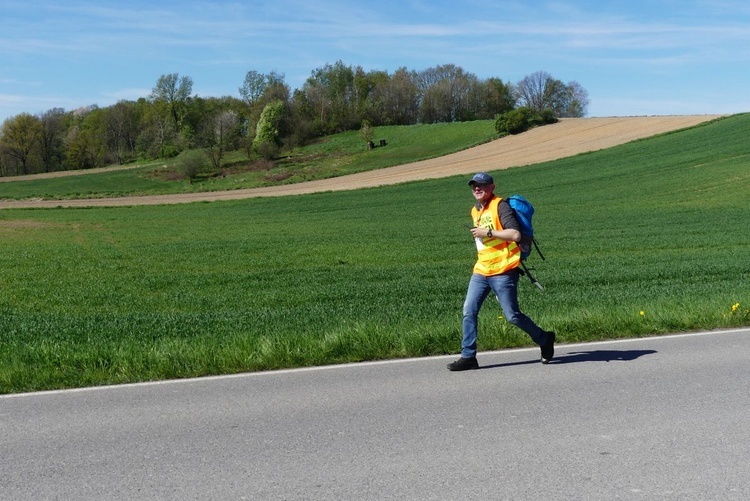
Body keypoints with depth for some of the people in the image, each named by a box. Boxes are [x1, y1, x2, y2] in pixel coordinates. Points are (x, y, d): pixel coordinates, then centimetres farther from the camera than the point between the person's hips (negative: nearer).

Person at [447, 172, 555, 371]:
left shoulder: (500, 206, -9)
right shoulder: (475, 211, 18)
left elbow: (515, 235, -20)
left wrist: (488, 232, -18)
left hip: (503, 272, -8)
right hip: (481, 271, 8)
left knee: (512, 316, -3)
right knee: (469, 312, -1)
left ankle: (545, 340, 19)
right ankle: (468, 357, 5)